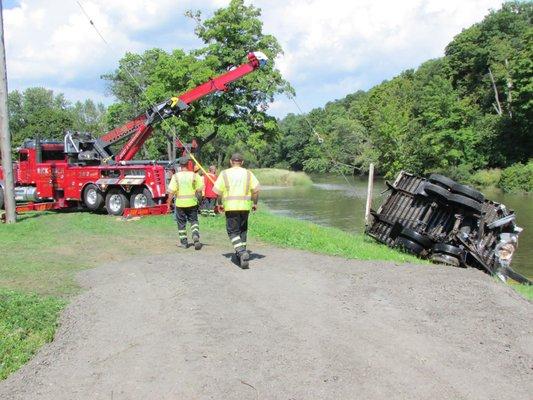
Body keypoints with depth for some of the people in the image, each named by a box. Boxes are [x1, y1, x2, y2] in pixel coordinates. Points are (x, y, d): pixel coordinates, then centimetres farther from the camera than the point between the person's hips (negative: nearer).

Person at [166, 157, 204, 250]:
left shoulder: (176, 176, -6)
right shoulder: (194, 175, -3)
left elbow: (172, 191, -10)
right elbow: (199, 189, -3)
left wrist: (169, 202, -2)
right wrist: (197, 197, 15)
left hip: (180, 203, 0)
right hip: (192, 202, 1)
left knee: (181, 223, 12)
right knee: (193, 220, 12)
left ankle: (184, 242, 18)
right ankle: (196, 236, -10)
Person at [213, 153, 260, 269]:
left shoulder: (224, 174, 2)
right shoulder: (248, 173, 7)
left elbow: (218, 191, -3)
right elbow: (256, 190, -1)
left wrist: (220, 204, 11)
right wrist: (255, 203, 10)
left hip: (230, 206, -2)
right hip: (245, 206, 2)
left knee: (233, 231, 2)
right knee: (243, 230, 18)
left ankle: (241, 252, -19)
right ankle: (241, 252, 23)